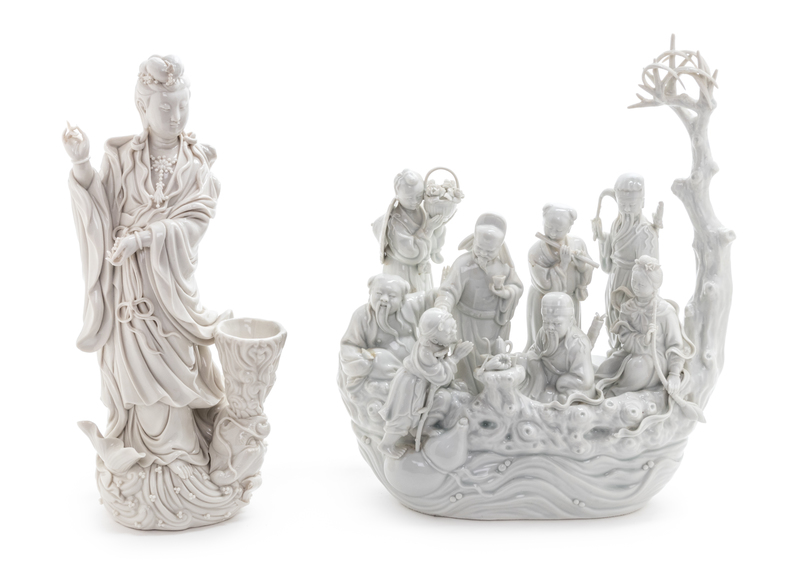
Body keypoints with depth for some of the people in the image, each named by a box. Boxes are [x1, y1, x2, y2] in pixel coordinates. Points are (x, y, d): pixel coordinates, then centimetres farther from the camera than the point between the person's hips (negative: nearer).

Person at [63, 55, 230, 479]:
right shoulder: (120, 156, 2)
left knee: (173, 364, 1)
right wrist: (81, 165, -18)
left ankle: (178, 457, 14)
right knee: (134, 363, 4)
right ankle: (141, 459, 17)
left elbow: (197, 218, -9)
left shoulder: (196, 161, 1)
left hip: (171, 278, 0)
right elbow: (103, 213, -4)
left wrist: (143, 238, -19)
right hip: (129, 281, 0)